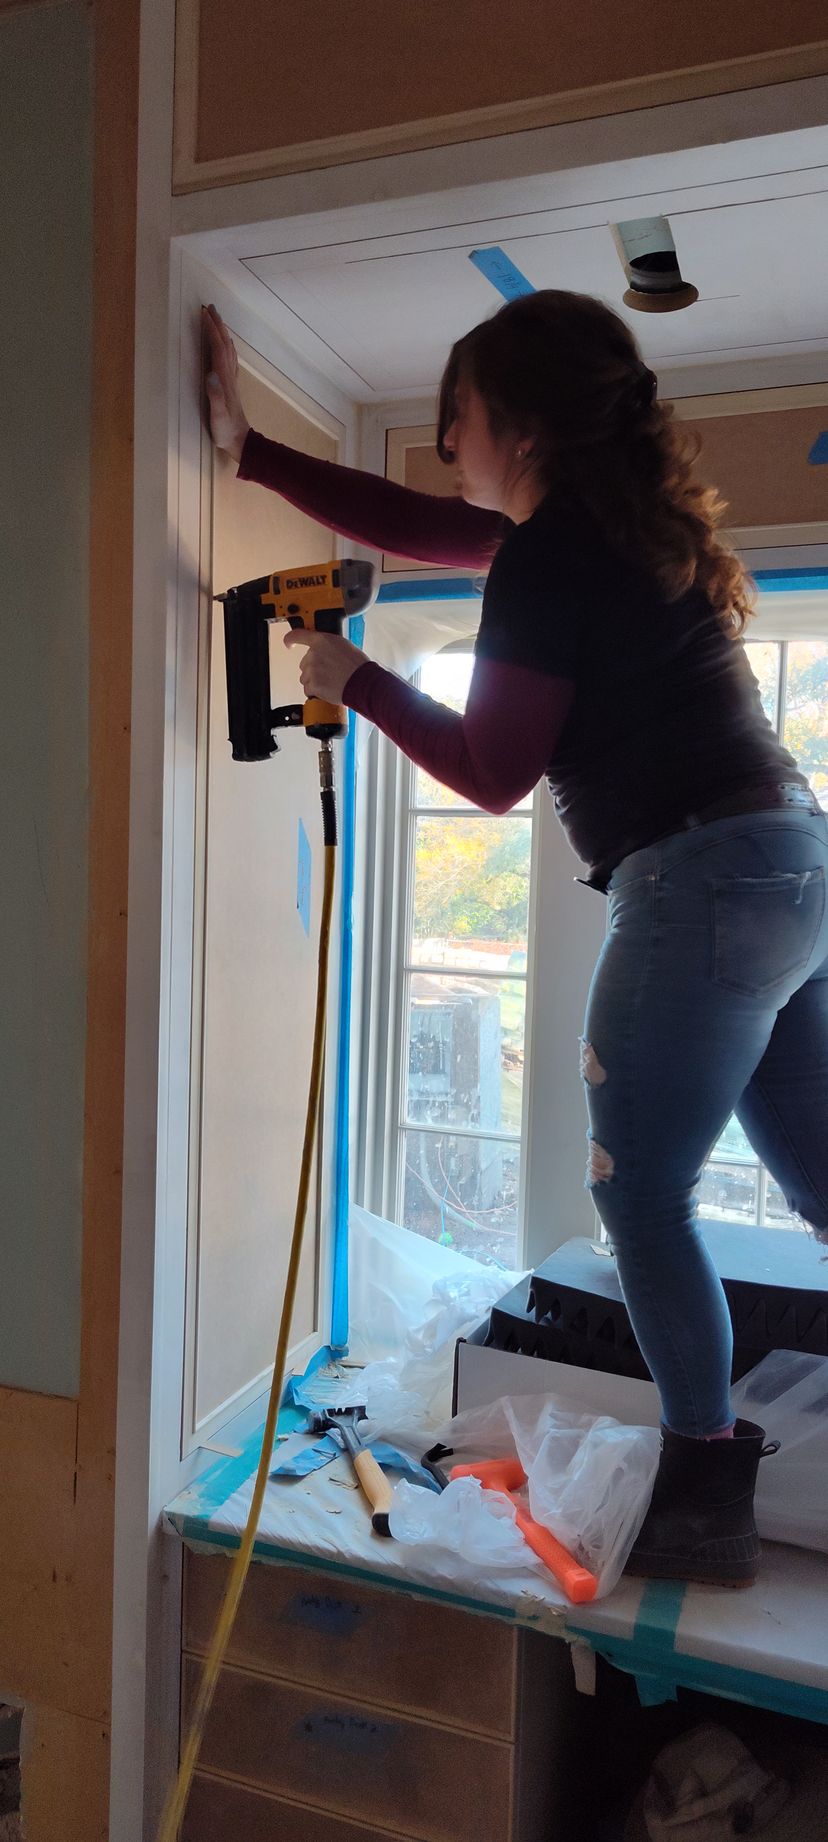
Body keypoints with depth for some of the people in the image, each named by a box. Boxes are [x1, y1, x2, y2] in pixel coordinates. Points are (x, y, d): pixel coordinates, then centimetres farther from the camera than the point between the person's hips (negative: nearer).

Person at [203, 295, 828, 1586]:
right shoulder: (617, 522, 18)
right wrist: (249, 447, 27)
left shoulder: (548, 556, -10)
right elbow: (410, 528, 24)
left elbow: (494, 772, -6)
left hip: (703, 884, -10)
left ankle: (706, 1495, 14)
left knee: (640, 1192, 3)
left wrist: (356, 681, 6)